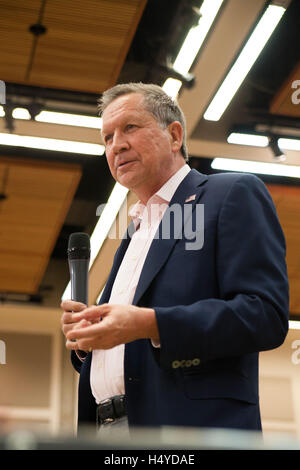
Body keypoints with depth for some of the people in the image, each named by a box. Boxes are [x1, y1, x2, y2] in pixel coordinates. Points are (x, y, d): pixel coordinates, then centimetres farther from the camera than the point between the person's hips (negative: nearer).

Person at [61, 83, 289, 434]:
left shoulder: (234, 194, -2)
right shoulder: (133, 235, 21)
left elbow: (265, 315, -14)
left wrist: (148, 324, -21)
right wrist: (84, 335, 3)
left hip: (192, 427, -7)